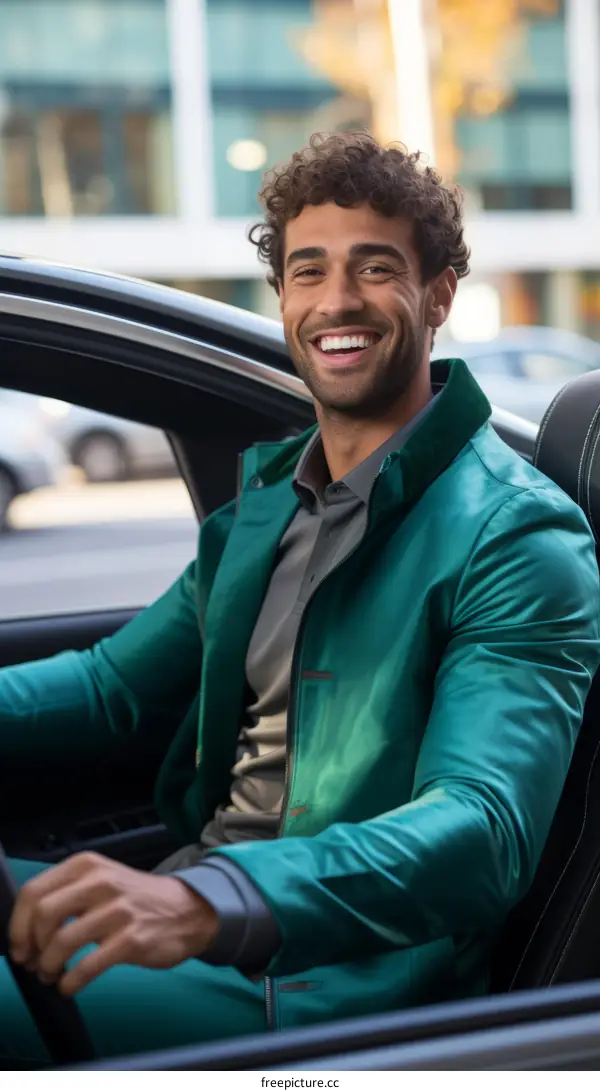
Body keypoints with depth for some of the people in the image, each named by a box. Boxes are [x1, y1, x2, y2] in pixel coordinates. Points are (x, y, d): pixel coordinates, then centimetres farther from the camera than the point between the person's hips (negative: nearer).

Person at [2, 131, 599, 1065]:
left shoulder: (515, 535, -12)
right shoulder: (269, 494, 14)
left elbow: (484, 830, -25)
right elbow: (113, 683, 18)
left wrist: (207, 901, -41)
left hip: (340, 975, -7)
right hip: (191, 894, 8)